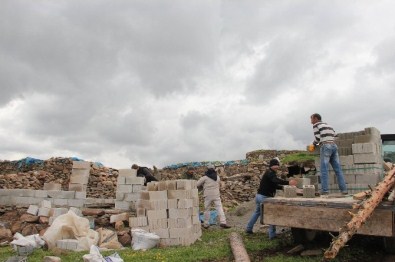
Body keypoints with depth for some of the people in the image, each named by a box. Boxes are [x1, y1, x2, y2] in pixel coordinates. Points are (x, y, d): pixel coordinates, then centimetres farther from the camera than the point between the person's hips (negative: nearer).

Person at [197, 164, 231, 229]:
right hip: (216, 195, 2)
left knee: (207, 209, 9)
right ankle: (223, 222, -12)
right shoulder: (217, 177, 8)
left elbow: (197, 184, -2)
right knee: (219, 208, 0)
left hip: (208, 196, -2)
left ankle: (206, 224, 14)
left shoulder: (205, 177, -5)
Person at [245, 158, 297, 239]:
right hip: (264, 197, -11)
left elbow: (274, 185, 18)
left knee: (257, 212, 23)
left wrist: (284, 187, 2)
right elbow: (276, 180, -34)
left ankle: (248, 229, 31)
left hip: (259, 196, 11)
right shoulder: (269, 173, -15)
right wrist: (288, 182, -46)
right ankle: (272, 235, -4)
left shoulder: (270, 173, 18)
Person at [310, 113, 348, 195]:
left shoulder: (316, 125, 4)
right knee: (338, 169, 5)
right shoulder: (328, 125, 26)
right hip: (334, 146, 7)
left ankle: (325, 190, -15)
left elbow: (317, 138, -3)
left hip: (325, 147, -7)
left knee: (324, 169, -8)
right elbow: (334, 135, 26)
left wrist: (314, 144, 16)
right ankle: (344, 189, 1)